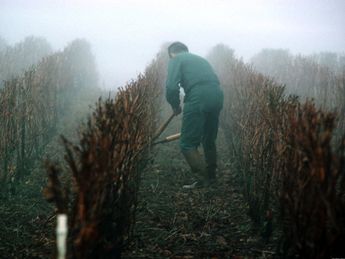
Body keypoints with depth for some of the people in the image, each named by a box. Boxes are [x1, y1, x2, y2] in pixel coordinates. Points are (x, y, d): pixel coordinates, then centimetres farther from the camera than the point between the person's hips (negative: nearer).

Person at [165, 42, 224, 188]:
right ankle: (211, 177, 31)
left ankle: (203, 179, -2)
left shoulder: (176, 60, 10)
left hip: (198, 98, -7)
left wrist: (175, 106, 12)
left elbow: (171, 87, -6)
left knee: (188, 144, 1)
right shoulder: (200, 59, 31)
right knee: (209, 140, 22)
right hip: (217, 96, 7)